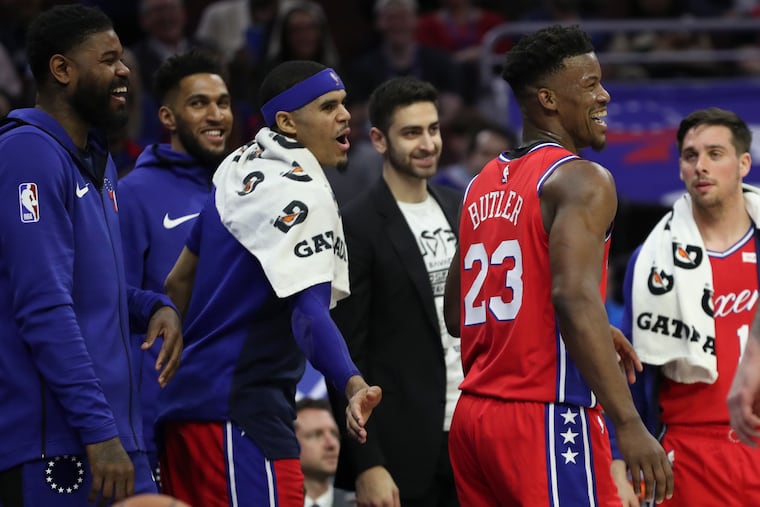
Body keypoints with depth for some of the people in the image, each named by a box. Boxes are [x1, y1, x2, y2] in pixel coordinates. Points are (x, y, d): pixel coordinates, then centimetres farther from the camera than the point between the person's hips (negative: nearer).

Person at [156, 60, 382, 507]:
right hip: (238, 407, -10)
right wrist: (353, 385, -39)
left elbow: (179, 281, 22)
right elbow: (310, 314, -26)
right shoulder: (302, 193, -13)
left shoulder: (241, 167, 14)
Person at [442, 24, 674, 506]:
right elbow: (575, 297, -23)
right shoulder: (582, 180, -9)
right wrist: (629, 424, -26)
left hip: (473, 414, 8)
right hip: (546, 418, -8)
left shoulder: (483, 186, 16)